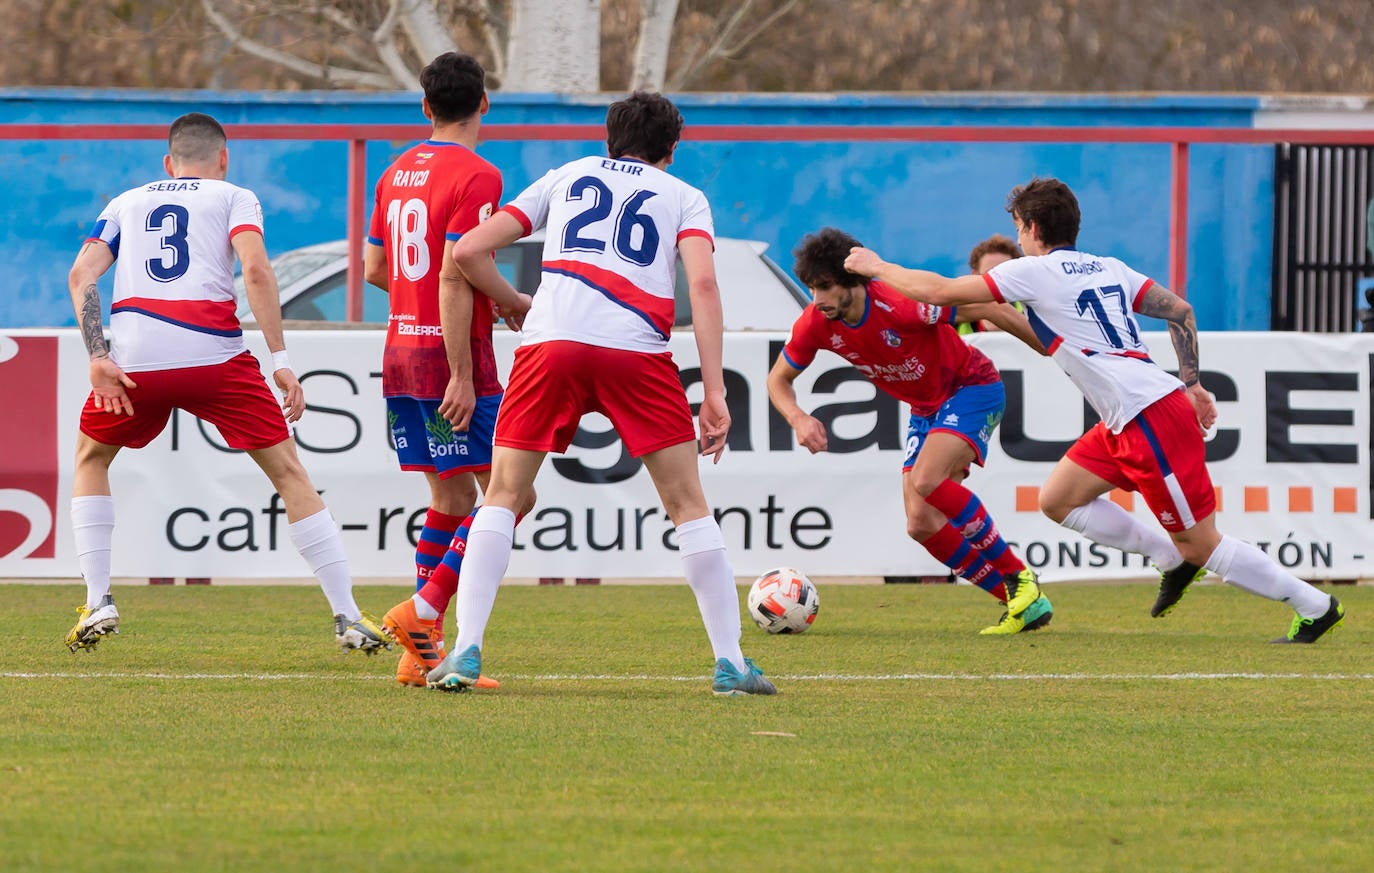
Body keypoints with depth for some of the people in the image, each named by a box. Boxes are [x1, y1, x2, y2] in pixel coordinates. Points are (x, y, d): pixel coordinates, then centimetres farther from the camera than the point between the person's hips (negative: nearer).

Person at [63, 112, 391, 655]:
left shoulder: (126, 203, 25)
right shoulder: (234, 197, 16)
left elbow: (81, 274, 8)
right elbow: (255, 268, -3)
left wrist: (98, 359, -1)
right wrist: (280, 361, -5)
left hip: (135, 355, 2)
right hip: (213, 353, -2)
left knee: (91, 459, 28)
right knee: (288, 472, 8)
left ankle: (98, 604, 15)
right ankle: (348, 618, 3)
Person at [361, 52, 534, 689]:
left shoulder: (398, 172, 13)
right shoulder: (475, 177, -12)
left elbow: (374, 269, 19)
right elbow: (455, 276, -19)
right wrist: (462, 375, -19)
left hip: (401, 352, 8)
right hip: (450, 356, -8)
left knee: (451, 497, 13)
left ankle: (423, 651, 8)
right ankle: (424, 611, -14)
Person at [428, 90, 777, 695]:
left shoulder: (566, 178, 26)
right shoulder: (684, 198, 21)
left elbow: (469, 250, 22)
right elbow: (702, 284, 3)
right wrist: (714, 392, -1)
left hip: (549, 343, 1)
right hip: (637, 351, -1)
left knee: (503, 496, 11)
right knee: (689, 505, 9)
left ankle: (466, 652, 0)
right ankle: (730, 662, 7)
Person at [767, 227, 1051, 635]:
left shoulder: (899, 305, -32)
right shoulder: (815, 323, -14)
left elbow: (986, 309, -22)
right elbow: (778, 379, 3)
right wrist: (798, 419, -20)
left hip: (972, 387, -7)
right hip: (926, 409, 7)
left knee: (925, 480, -30)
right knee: (922, 525, -4)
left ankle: (1019, 579, -18)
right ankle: (1022, 602, 5)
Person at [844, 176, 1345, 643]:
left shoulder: (1034, 272, -5)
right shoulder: (1108, 268, 17)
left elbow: (939, 291, -3)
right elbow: (1179, 310, 15)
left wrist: (875, 267, 11)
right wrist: (1191, 383, 19)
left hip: (1153, 420, -9)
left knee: (1202, 544, -3)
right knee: (1058, 500, 14)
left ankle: (1316, 608, 2)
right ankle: (1174, 562, 16)